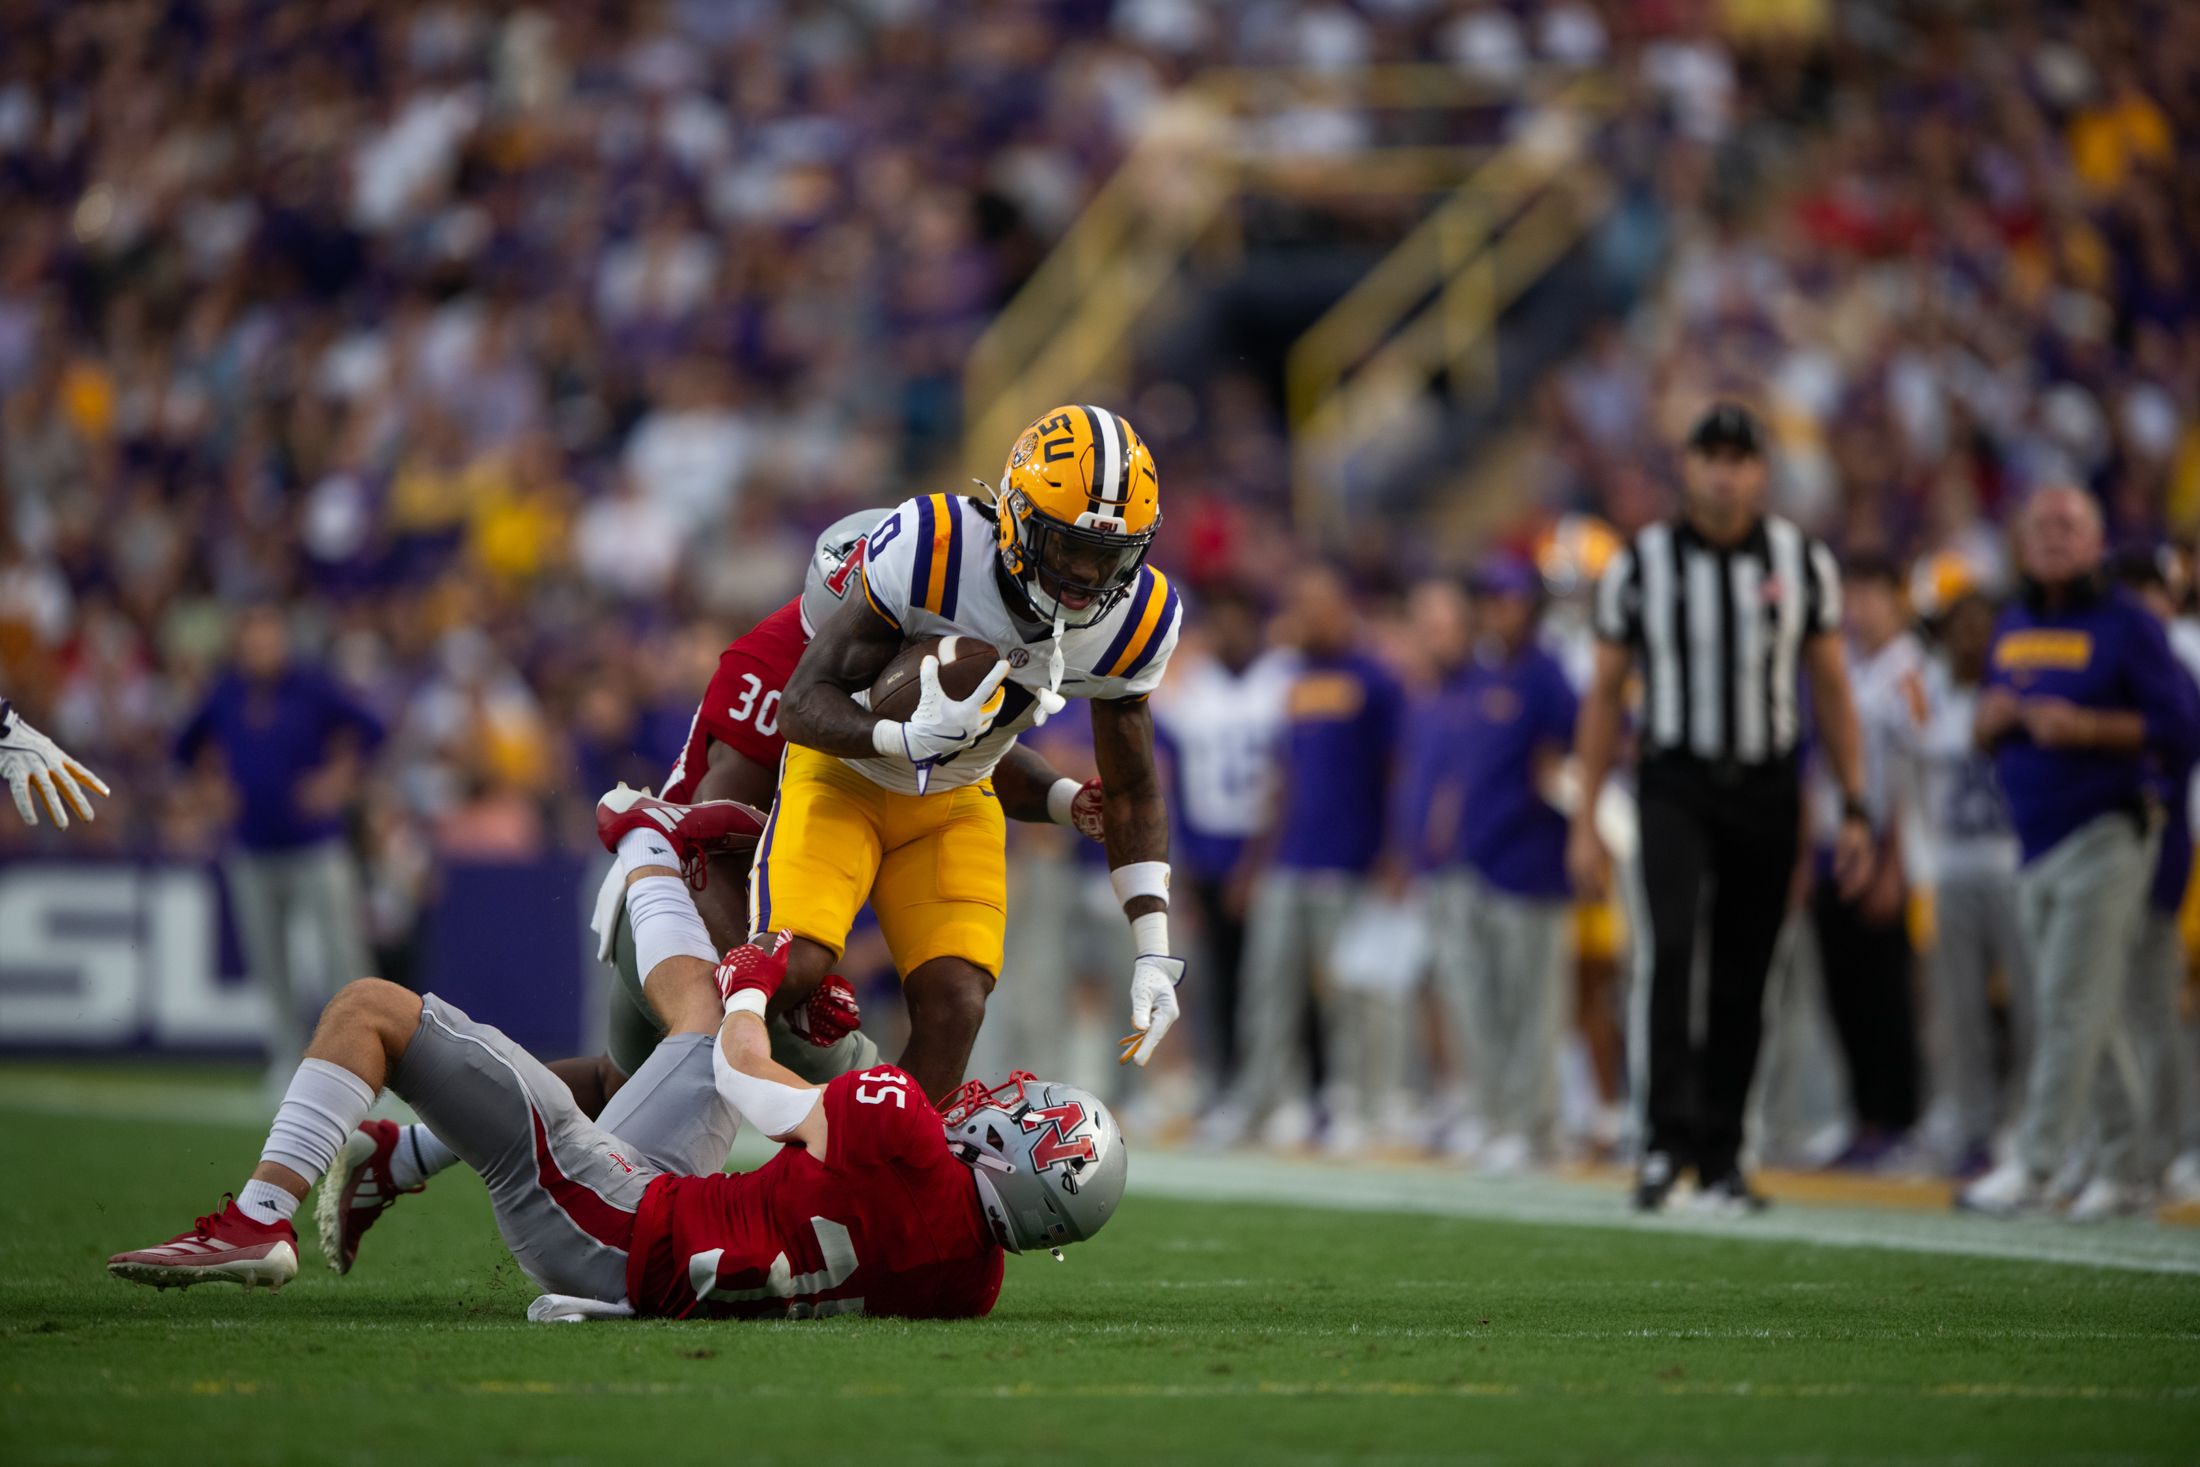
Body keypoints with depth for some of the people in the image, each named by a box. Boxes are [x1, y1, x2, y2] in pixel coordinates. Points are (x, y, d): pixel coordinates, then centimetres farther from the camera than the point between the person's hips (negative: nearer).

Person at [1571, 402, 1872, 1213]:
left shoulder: (1801, 562, 3)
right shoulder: (1641, 566, 0)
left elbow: (1830, 689, 9)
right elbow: (1605, 696, 5)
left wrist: (1856, 810, 2)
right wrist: (1586, 821, 1)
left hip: (1767, 790, 2)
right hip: (1675, 787, -2)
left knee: (1742, 984, 6)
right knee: (1673, 947, -22)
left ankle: (1720, 1156, 15)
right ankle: (1669, 1139, -23)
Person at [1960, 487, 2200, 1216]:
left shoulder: (2127, 623, -6)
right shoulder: (2014, 627, 15)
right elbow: (1986, 736, 22)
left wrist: (2085, 727, -21)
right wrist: (1995, 718, -1)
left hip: (2105, 836, -7)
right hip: (2036, 848, 7)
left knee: (2071, 1007, -11)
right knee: (2082, 1016, 10)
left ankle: (2033, 1165, -14)